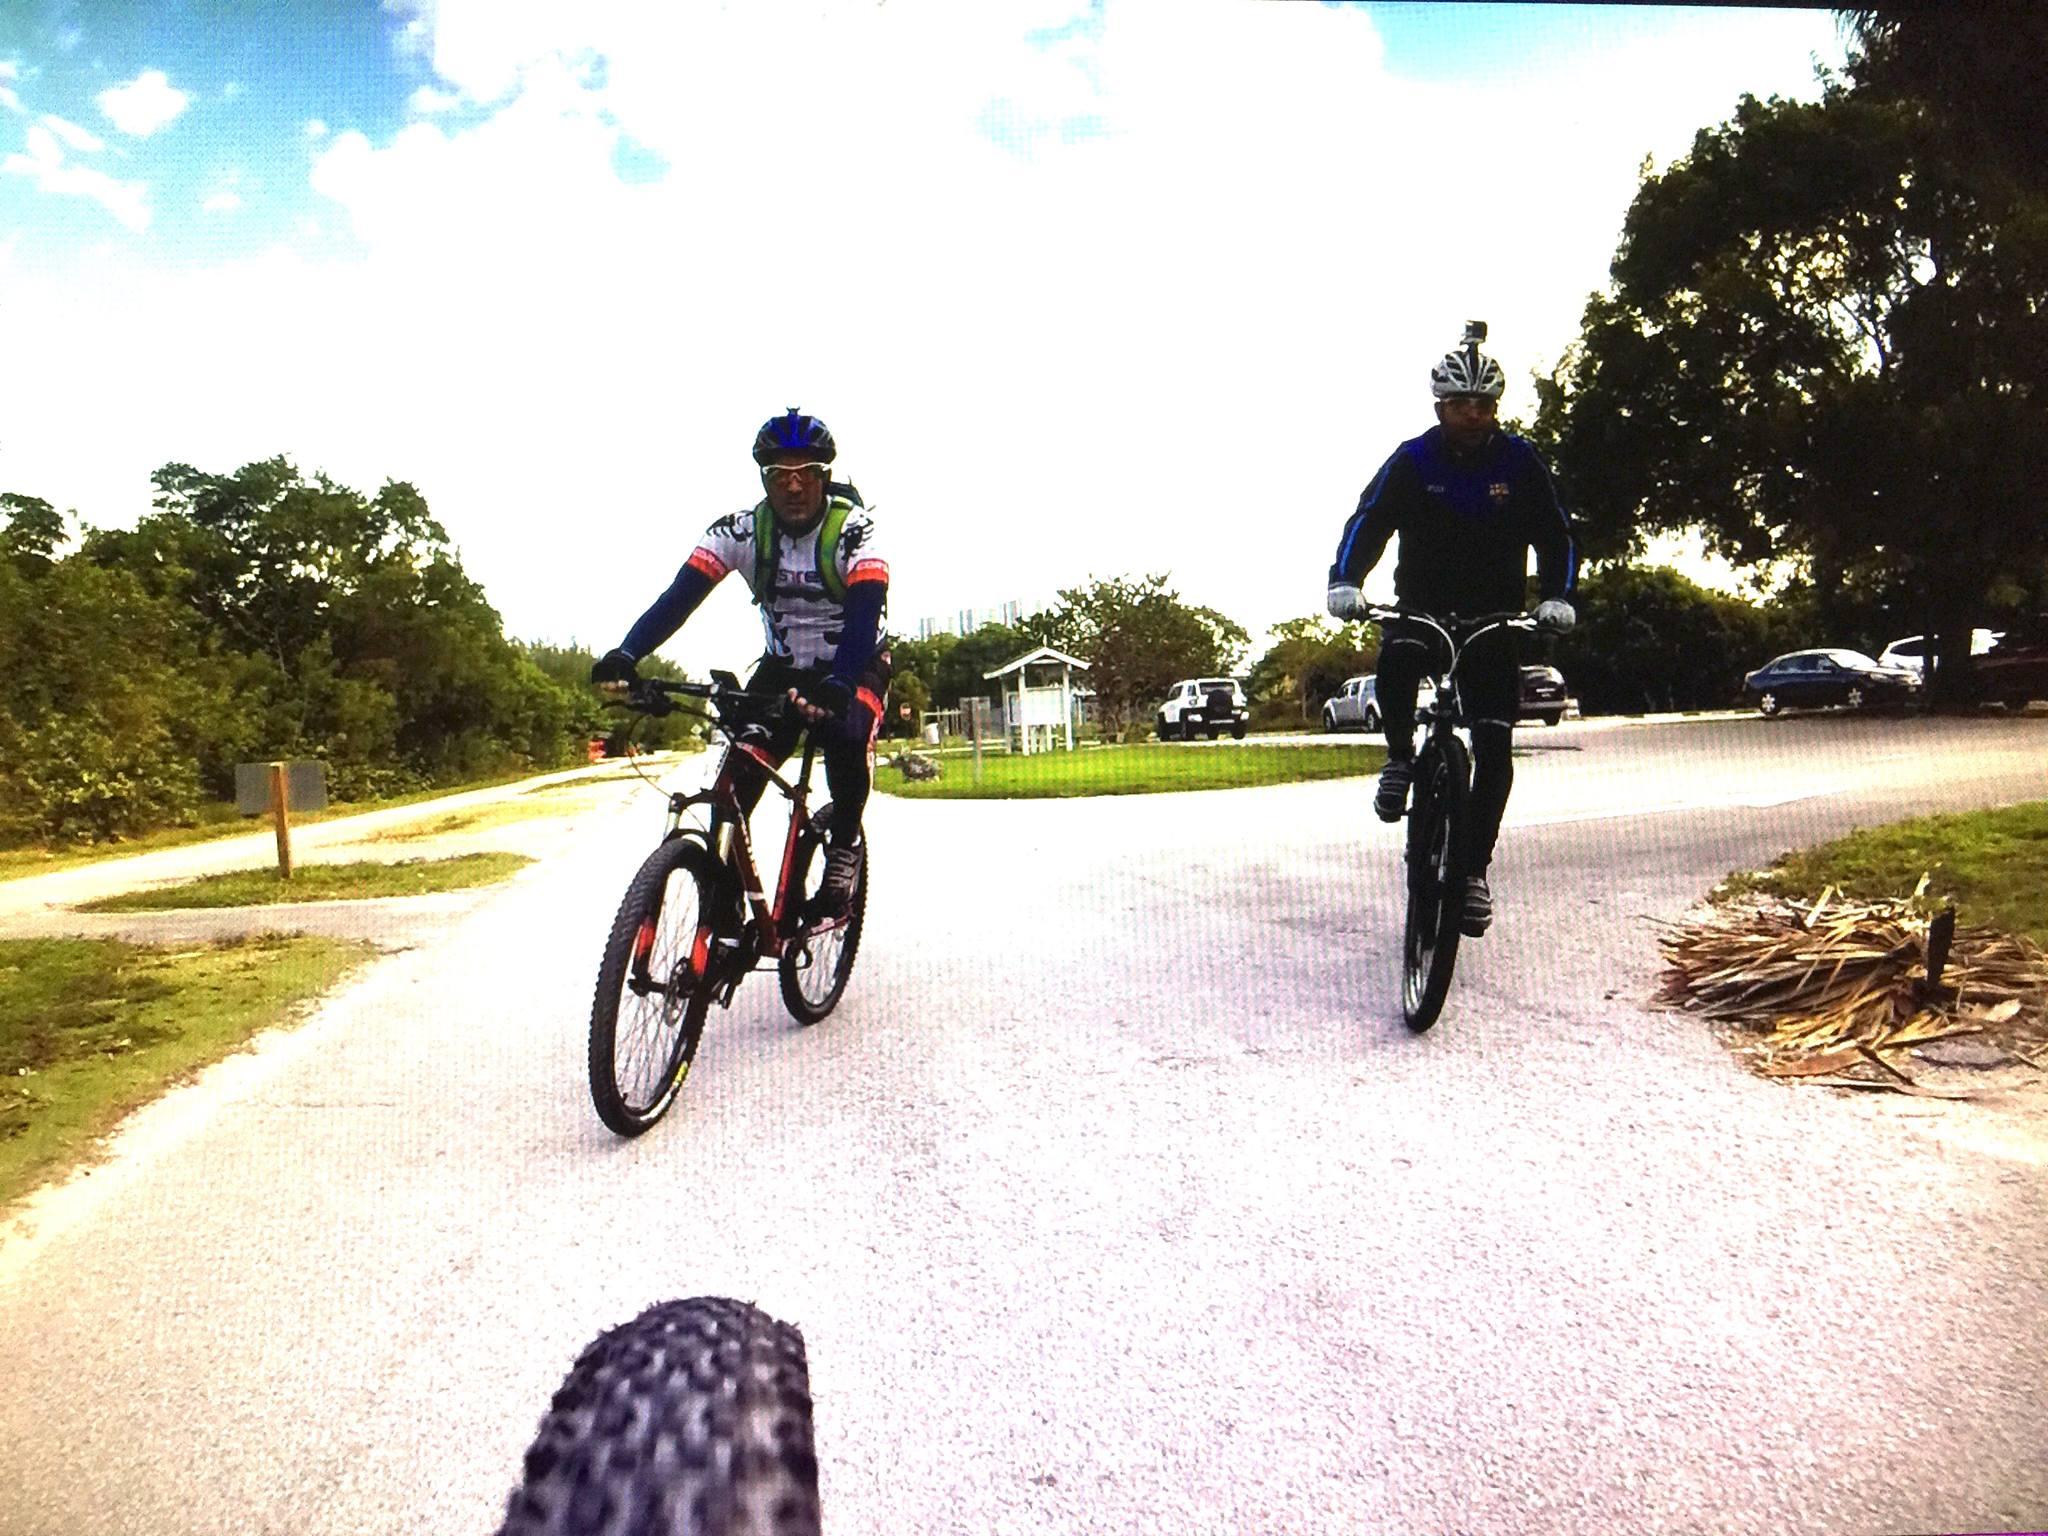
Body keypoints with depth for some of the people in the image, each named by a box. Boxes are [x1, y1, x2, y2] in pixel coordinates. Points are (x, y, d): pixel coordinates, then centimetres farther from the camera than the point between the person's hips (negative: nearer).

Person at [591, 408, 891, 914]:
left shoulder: (853, 531, -22)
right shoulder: (740, 530, -13)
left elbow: (865, 616, -36)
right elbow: (681, 595, -22)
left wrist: (836, 687, -55)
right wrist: (626, 654, -39)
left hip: (855, 666, -3)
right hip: (783, 665, 3)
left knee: (846, 738, -33)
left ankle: (845, 845, -6)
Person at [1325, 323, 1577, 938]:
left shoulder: (1518, 461, -3)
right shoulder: (1413, 460, -6)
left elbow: (1555, 534, -3)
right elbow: (1368, 521, -16)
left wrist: (1556, 595, -21)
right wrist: (1344, 581, -35)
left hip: (1495, 616, 1)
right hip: (1423, 604, -1)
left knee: (1494, 746, -8)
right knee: (1397, 661, -37)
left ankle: (1475, 870, 2)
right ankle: (1401, 758, -8)